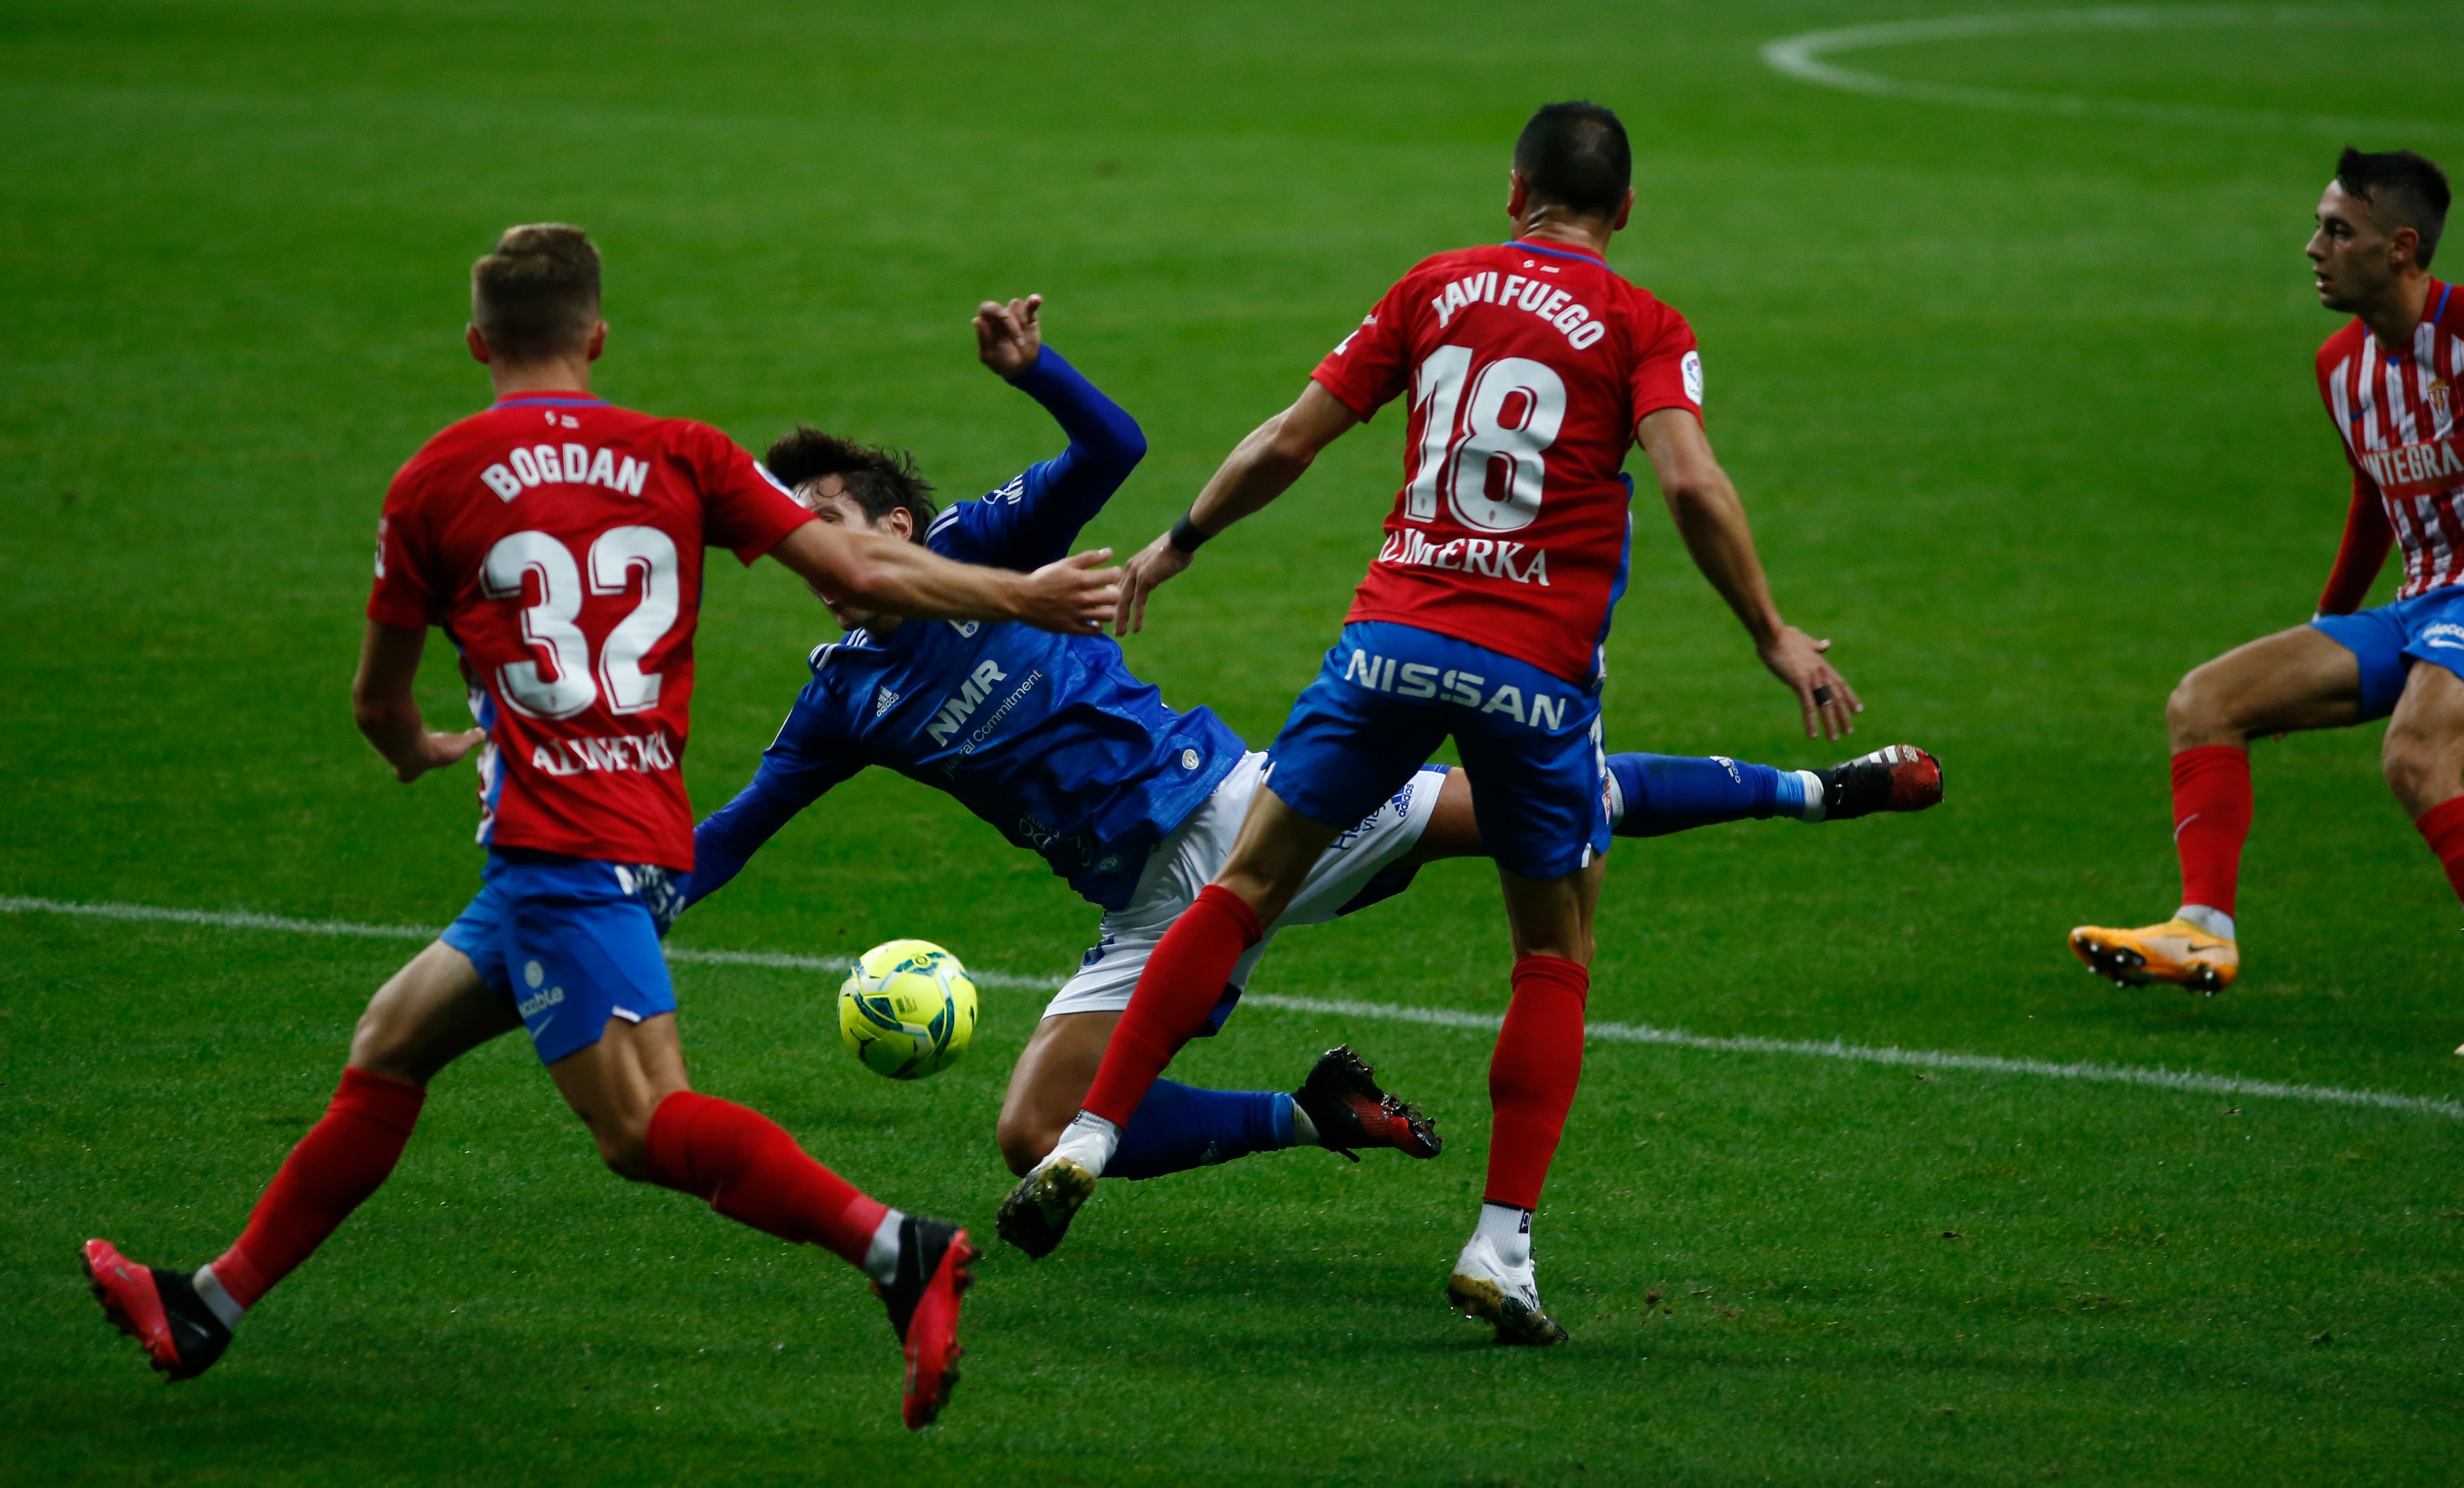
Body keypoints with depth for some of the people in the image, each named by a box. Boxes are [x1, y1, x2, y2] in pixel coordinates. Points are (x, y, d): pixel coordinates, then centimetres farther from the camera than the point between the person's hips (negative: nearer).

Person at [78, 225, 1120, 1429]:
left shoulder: (436, 483, 3)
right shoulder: (682, 456, 10)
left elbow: (377, 704, 16)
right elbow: (860, 572, 4)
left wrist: (421, 751, 40)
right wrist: (1027, 597, 14)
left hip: (559, 844, -7)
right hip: (651, 828, 7)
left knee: (642, 1124, -17)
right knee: (390, 1046, 17)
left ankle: (898, 1250, -31)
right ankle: (210, 1307, 23)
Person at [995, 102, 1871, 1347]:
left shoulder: (1438, 286, 12)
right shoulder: (1644, 327, 3)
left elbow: (1285, 446, 12)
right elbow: (1689, 480, -14)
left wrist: (1175, 547, 25)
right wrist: (1775, 638, -7)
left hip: (1394, 635, 2)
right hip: (1538, 671, -2)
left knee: (1244, 892, 11)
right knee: (1556, 958, 12)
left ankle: (1087, 1142, 5)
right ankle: (1502, 1246, 3)